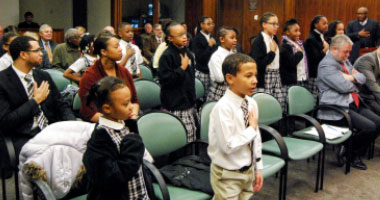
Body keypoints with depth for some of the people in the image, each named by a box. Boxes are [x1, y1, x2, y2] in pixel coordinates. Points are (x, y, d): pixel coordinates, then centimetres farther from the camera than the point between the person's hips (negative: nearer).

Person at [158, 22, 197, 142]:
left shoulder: (187, 53, 12)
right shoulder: (167, 56, -13)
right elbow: (164, 80, -19)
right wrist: (182, 68, -17)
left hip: (188, 103, 8)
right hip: (175, 107, -8)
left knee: (191, 139, 11)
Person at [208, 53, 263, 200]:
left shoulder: (252, 103, 0)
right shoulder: (223, 107, -23)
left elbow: (256, 138, 8)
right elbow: (228, 145, -26)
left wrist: (258, 168, 10)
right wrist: (252, 128, -18)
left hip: (248, 171, 7)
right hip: (228, 176, -7)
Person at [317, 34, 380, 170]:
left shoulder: (345, 61, 18)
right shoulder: (326, 65, -12)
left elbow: (362, 78, 16)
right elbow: (344, 87, -21)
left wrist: (352, 77, -6)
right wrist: (354, 83, 2)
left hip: (354, 104, 10)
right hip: (337, 110, -10)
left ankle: (357, 154, 12)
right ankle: (349, 154, 2)